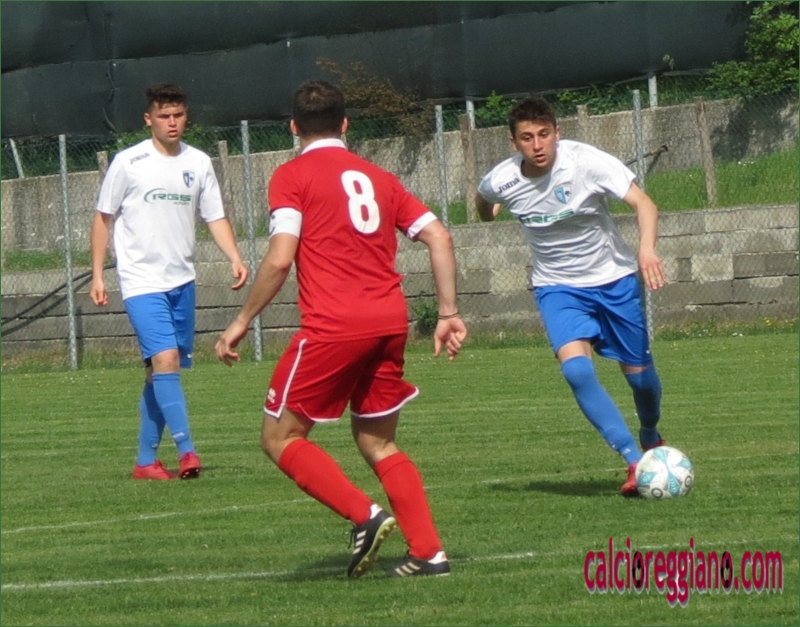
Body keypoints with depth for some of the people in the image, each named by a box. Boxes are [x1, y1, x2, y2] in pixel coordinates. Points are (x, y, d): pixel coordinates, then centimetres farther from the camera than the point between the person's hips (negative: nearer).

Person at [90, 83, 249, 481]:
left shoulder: (198, 163, 7)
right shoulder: (128, 163, -4)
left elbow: (215, 217, 12)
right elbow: (103, 219, 4)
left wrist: (235, 258, -5)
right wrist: (97, 276, 1)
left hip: (182, 281, 5)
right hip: (141, 282, -5)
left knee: (159, 372, 9)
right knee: (165, 360, -20)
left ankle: (146, 460, 16)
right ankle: (186, 450, -23)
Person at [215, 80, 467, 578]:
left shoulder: (292, 177, 1)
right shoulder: (377, 177, 18)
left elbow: (279, 260, -9)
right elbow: (439, 238, 11)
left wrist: (242, 323, -1)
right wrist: (449, 312, 13)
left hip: (332, 326, -6)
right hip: (390, 322, 6)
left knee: (281, 438, 6)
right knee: (378, 443, 19)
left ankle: (365, 515, -12)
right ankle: (428, 551, 8)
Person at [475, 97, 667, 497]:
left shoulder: (586, 162, -23)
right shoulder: (502, 181, -16)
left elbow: (643, 202, -30)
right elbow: (483, 198, 10)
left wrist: (647, 249, -45)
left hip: (614, 278, -1)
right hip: (557, 286, 1)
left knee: (638, 372, 6)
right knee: (575, 367, -24)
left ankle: (651, 437, 41)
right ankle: (635, 461, -20)